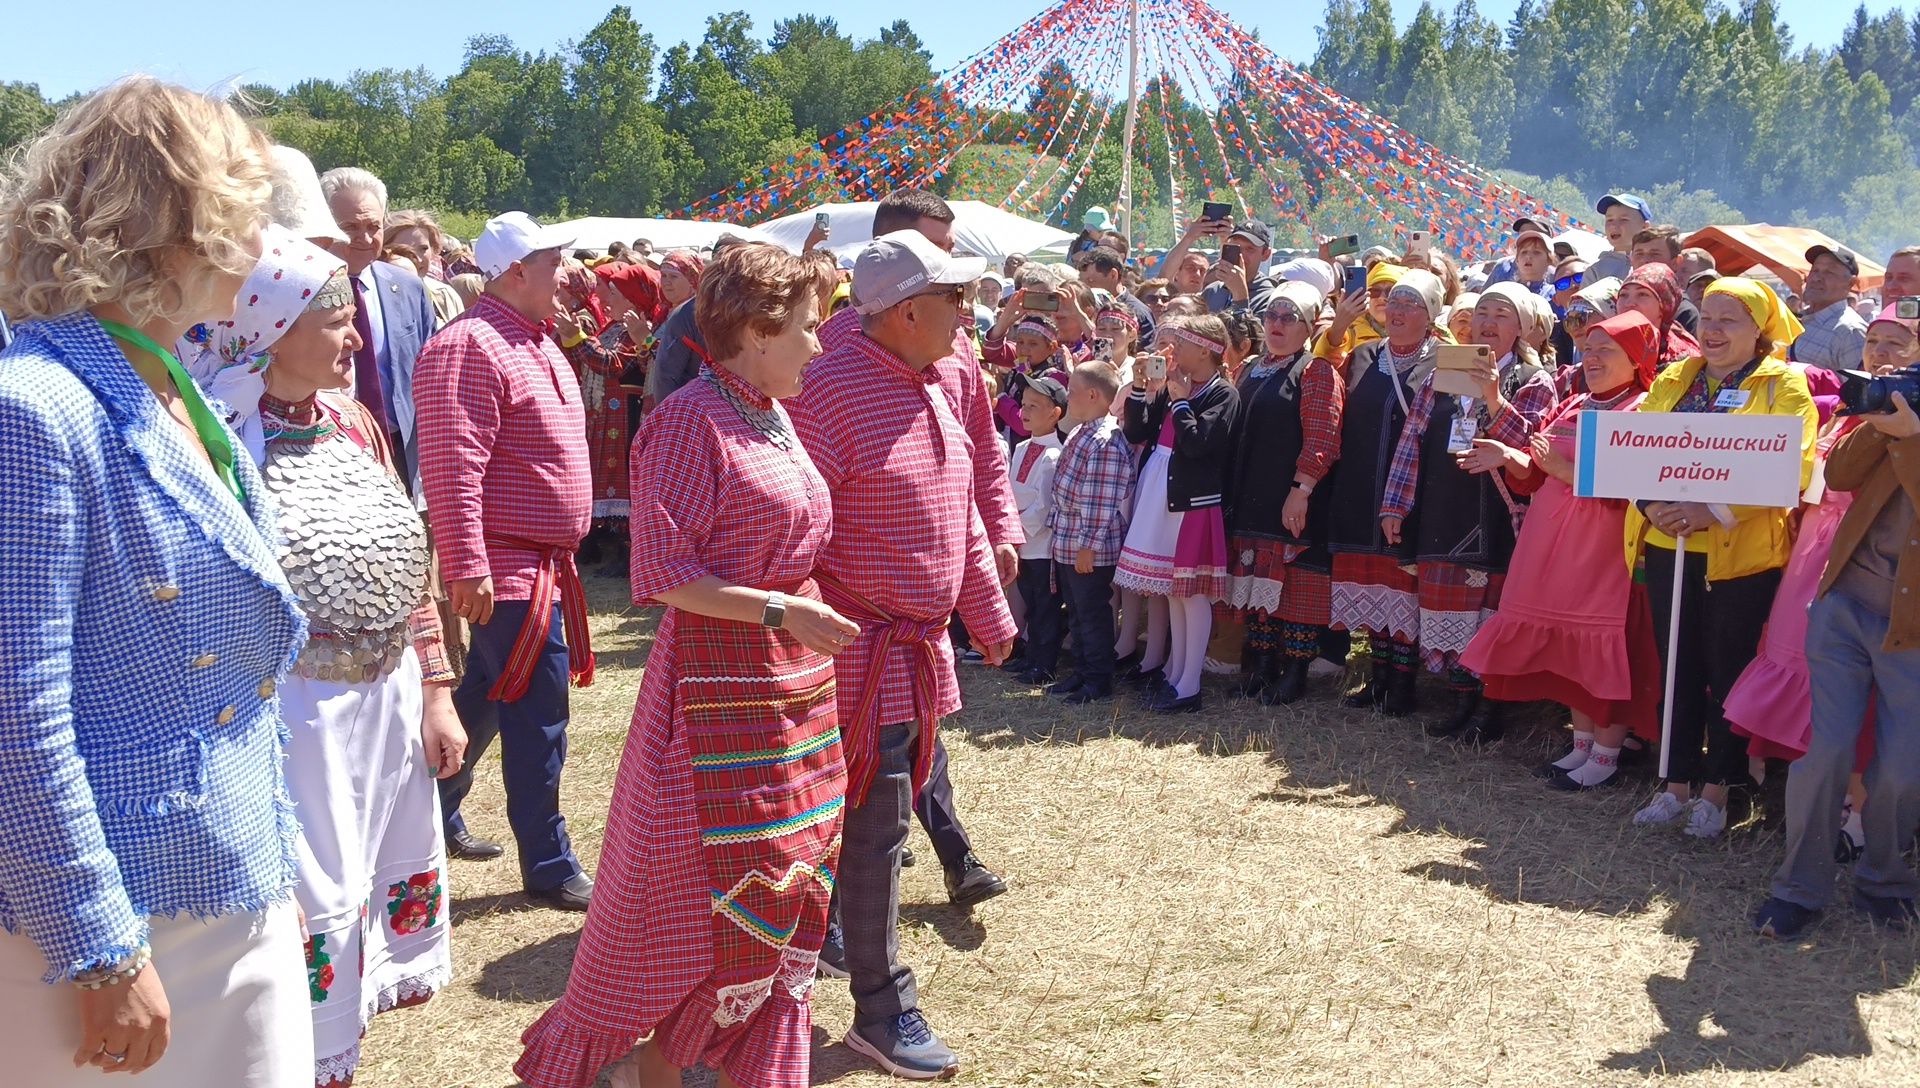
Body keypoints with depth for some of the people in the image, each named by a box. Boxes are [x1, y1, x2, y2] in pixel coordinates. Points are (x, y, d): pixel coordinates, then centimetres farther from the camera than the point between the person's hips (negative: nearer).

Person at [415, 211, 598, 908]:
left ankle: (436, 813, 38)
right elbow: (453, 468, -25)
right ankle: (549, 867, 7)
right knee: (537, 717, -4)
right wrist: (469, 568, -27)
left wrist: (562, 551, 24)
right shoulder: (472, 346, -18)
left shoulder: (535, 341, 15)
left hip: (541, 563, 10)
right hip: (507, 567, -10)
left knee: (486, 698, 21)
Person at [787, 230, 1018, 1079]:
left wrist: (989, 616, 19)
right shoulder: (831, 387, -19)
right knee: (875, 829, 0)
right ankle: (883, 1011, 14)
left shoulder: (938, 385, 10)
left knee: (883, 816, 18)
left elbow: (961, 513, 18)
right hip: (863, 653, -9)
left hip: (920, 649, 9)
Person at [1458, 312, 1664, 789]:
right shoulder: (1571, 407, 16)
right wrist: (1510, 457, -3)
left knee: (1606, 649, -3)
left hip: (1606, 549, -7)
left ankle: (1606, 755, 8)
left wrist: (1567, 469, -24)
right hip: (1557, 548, 7)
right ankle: (1582, 745, 24)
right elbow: (1535, 475, 16)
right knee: (1570, 648, 12)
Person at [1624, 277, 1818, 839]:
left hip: (1740, 552, -4)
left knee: (1727, 670, 4)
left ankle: (1715, 791, 15)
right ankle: (1676, 785, 19)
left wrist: (1715, 512, -22)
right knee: (1677, 667, 10)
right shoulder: (1674, 379, 14)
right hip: (1668, 546, 4)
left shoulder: (1783, 386, 0)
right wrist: (1650, 504, -13)